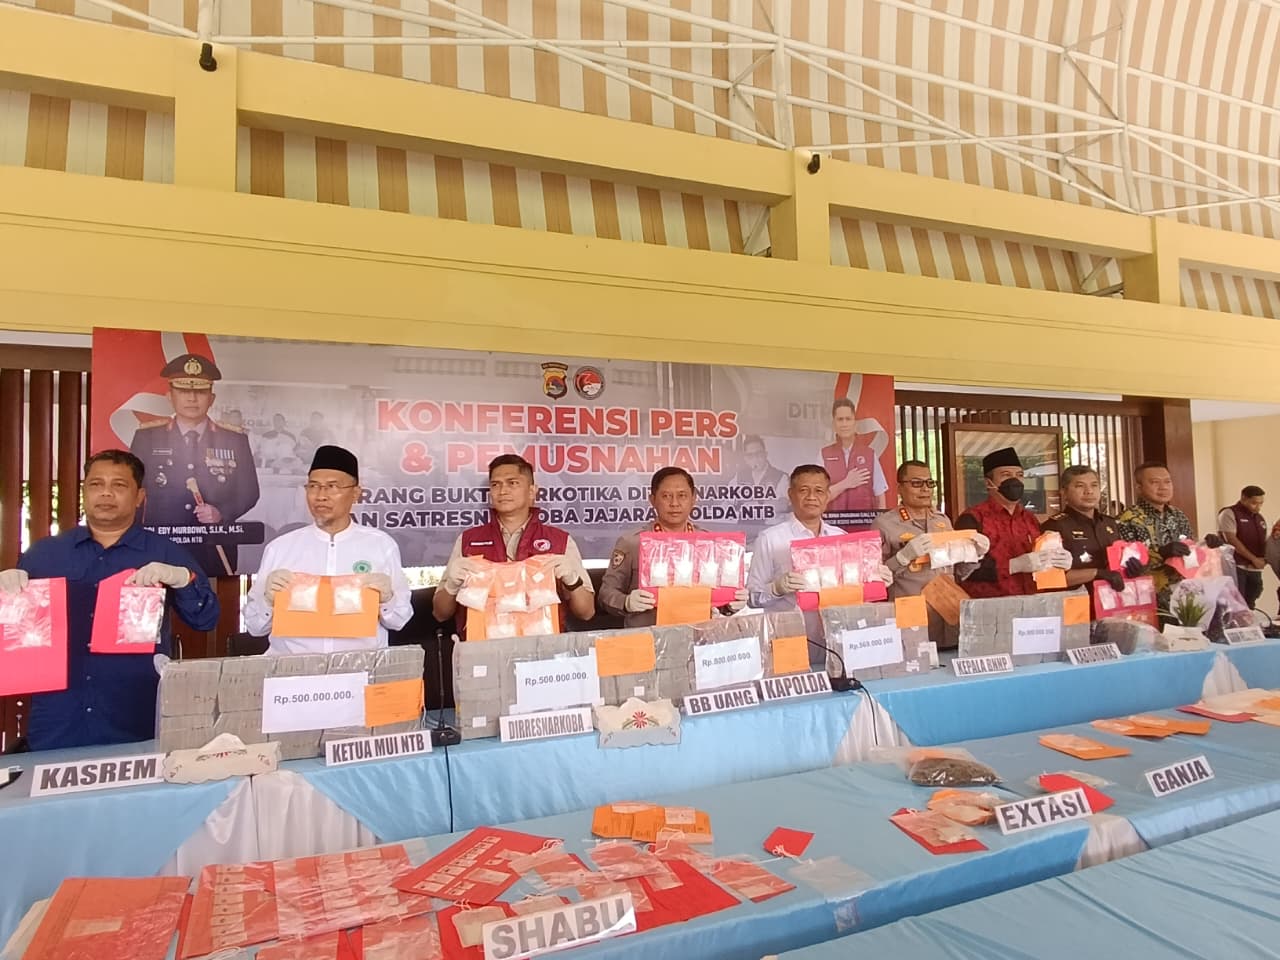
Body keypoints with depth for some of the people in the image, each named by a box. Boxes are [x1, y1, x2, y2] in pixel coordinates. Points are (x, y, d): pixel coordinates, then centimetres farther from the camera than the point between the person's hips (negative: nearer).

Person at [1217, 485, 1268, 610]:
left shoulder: (1259, 518, 17)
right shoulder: (1229, 513, -6)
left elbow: (1263, 542, 23)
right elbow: (1232, 540, -13)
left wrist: (1265, 558, 0)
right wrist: (1253, 559, -13)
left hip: (1255, 569, 7)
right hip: (1236, 567, -7)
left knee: (1249, 604, 8)